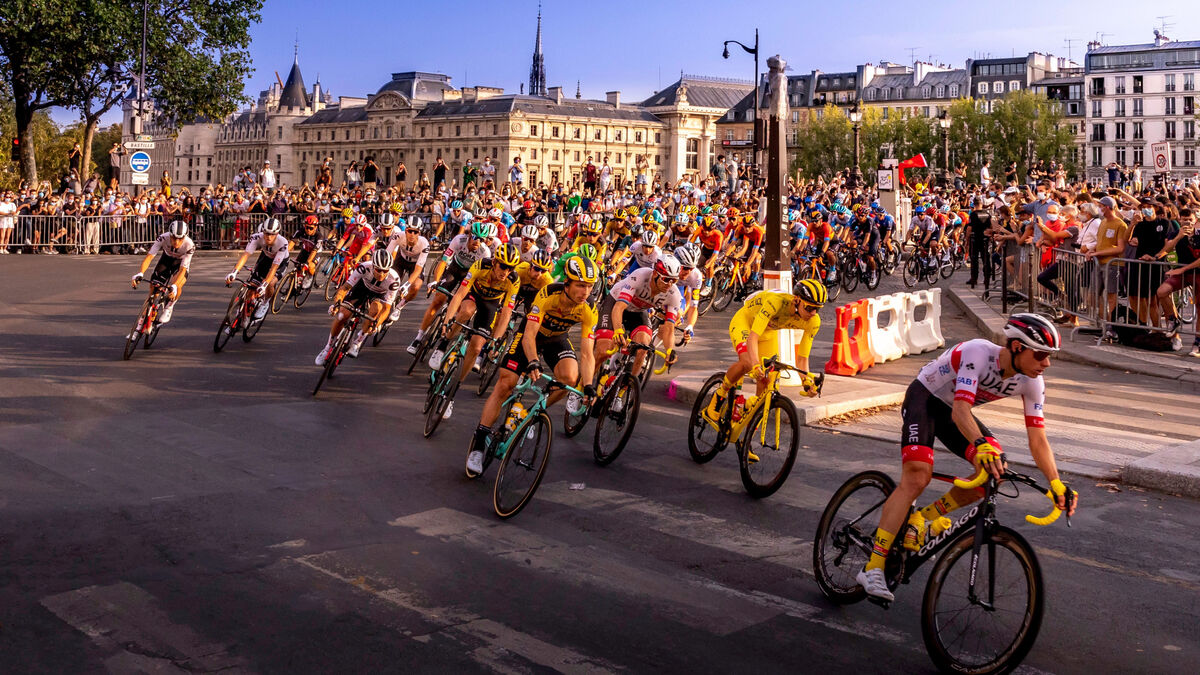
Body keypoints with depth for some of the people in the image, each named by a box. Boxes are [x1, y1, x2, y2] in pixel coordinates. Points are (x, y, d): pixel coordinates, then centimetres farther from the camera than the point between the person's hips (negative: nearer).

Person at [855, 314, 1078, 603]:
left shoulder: (1031, 382, -13)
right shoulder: (979, 353, -33)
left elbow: (1038, 440, -10)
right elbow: (960, 411, -42)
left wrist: (1056, 484, -21)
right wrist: (981, 446, -58)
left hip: (952, 409, 7)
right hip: (924, 398, -7)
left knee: (995, 468, -15)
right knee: (917, 477, -25)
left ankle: (923, 519, 3)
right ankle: (873, 569, -25)